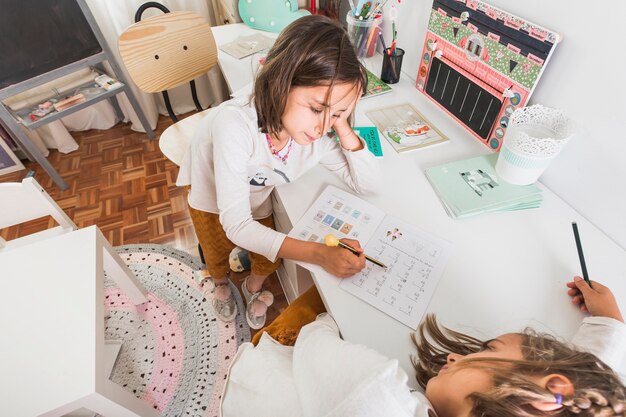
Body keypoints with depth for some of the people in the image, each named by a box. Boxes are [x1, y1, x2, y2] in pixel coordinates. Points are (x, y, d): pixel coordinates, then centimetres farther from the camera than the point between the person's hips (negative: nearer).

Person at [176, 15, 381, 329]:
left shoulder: (318, 136, -30)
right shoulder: (236, 124, -44)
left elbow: (368, 185, -22)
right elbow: (236, 225, -44)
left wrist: (344, 128, -38)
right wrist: (317, 254, -54)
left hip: (256, 201, 3)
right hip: (210, 196, -2)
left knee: (269, 261, 13)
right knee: (217, 255, 21)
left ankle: (254, 288, 51)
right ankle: (220, 283, 60)